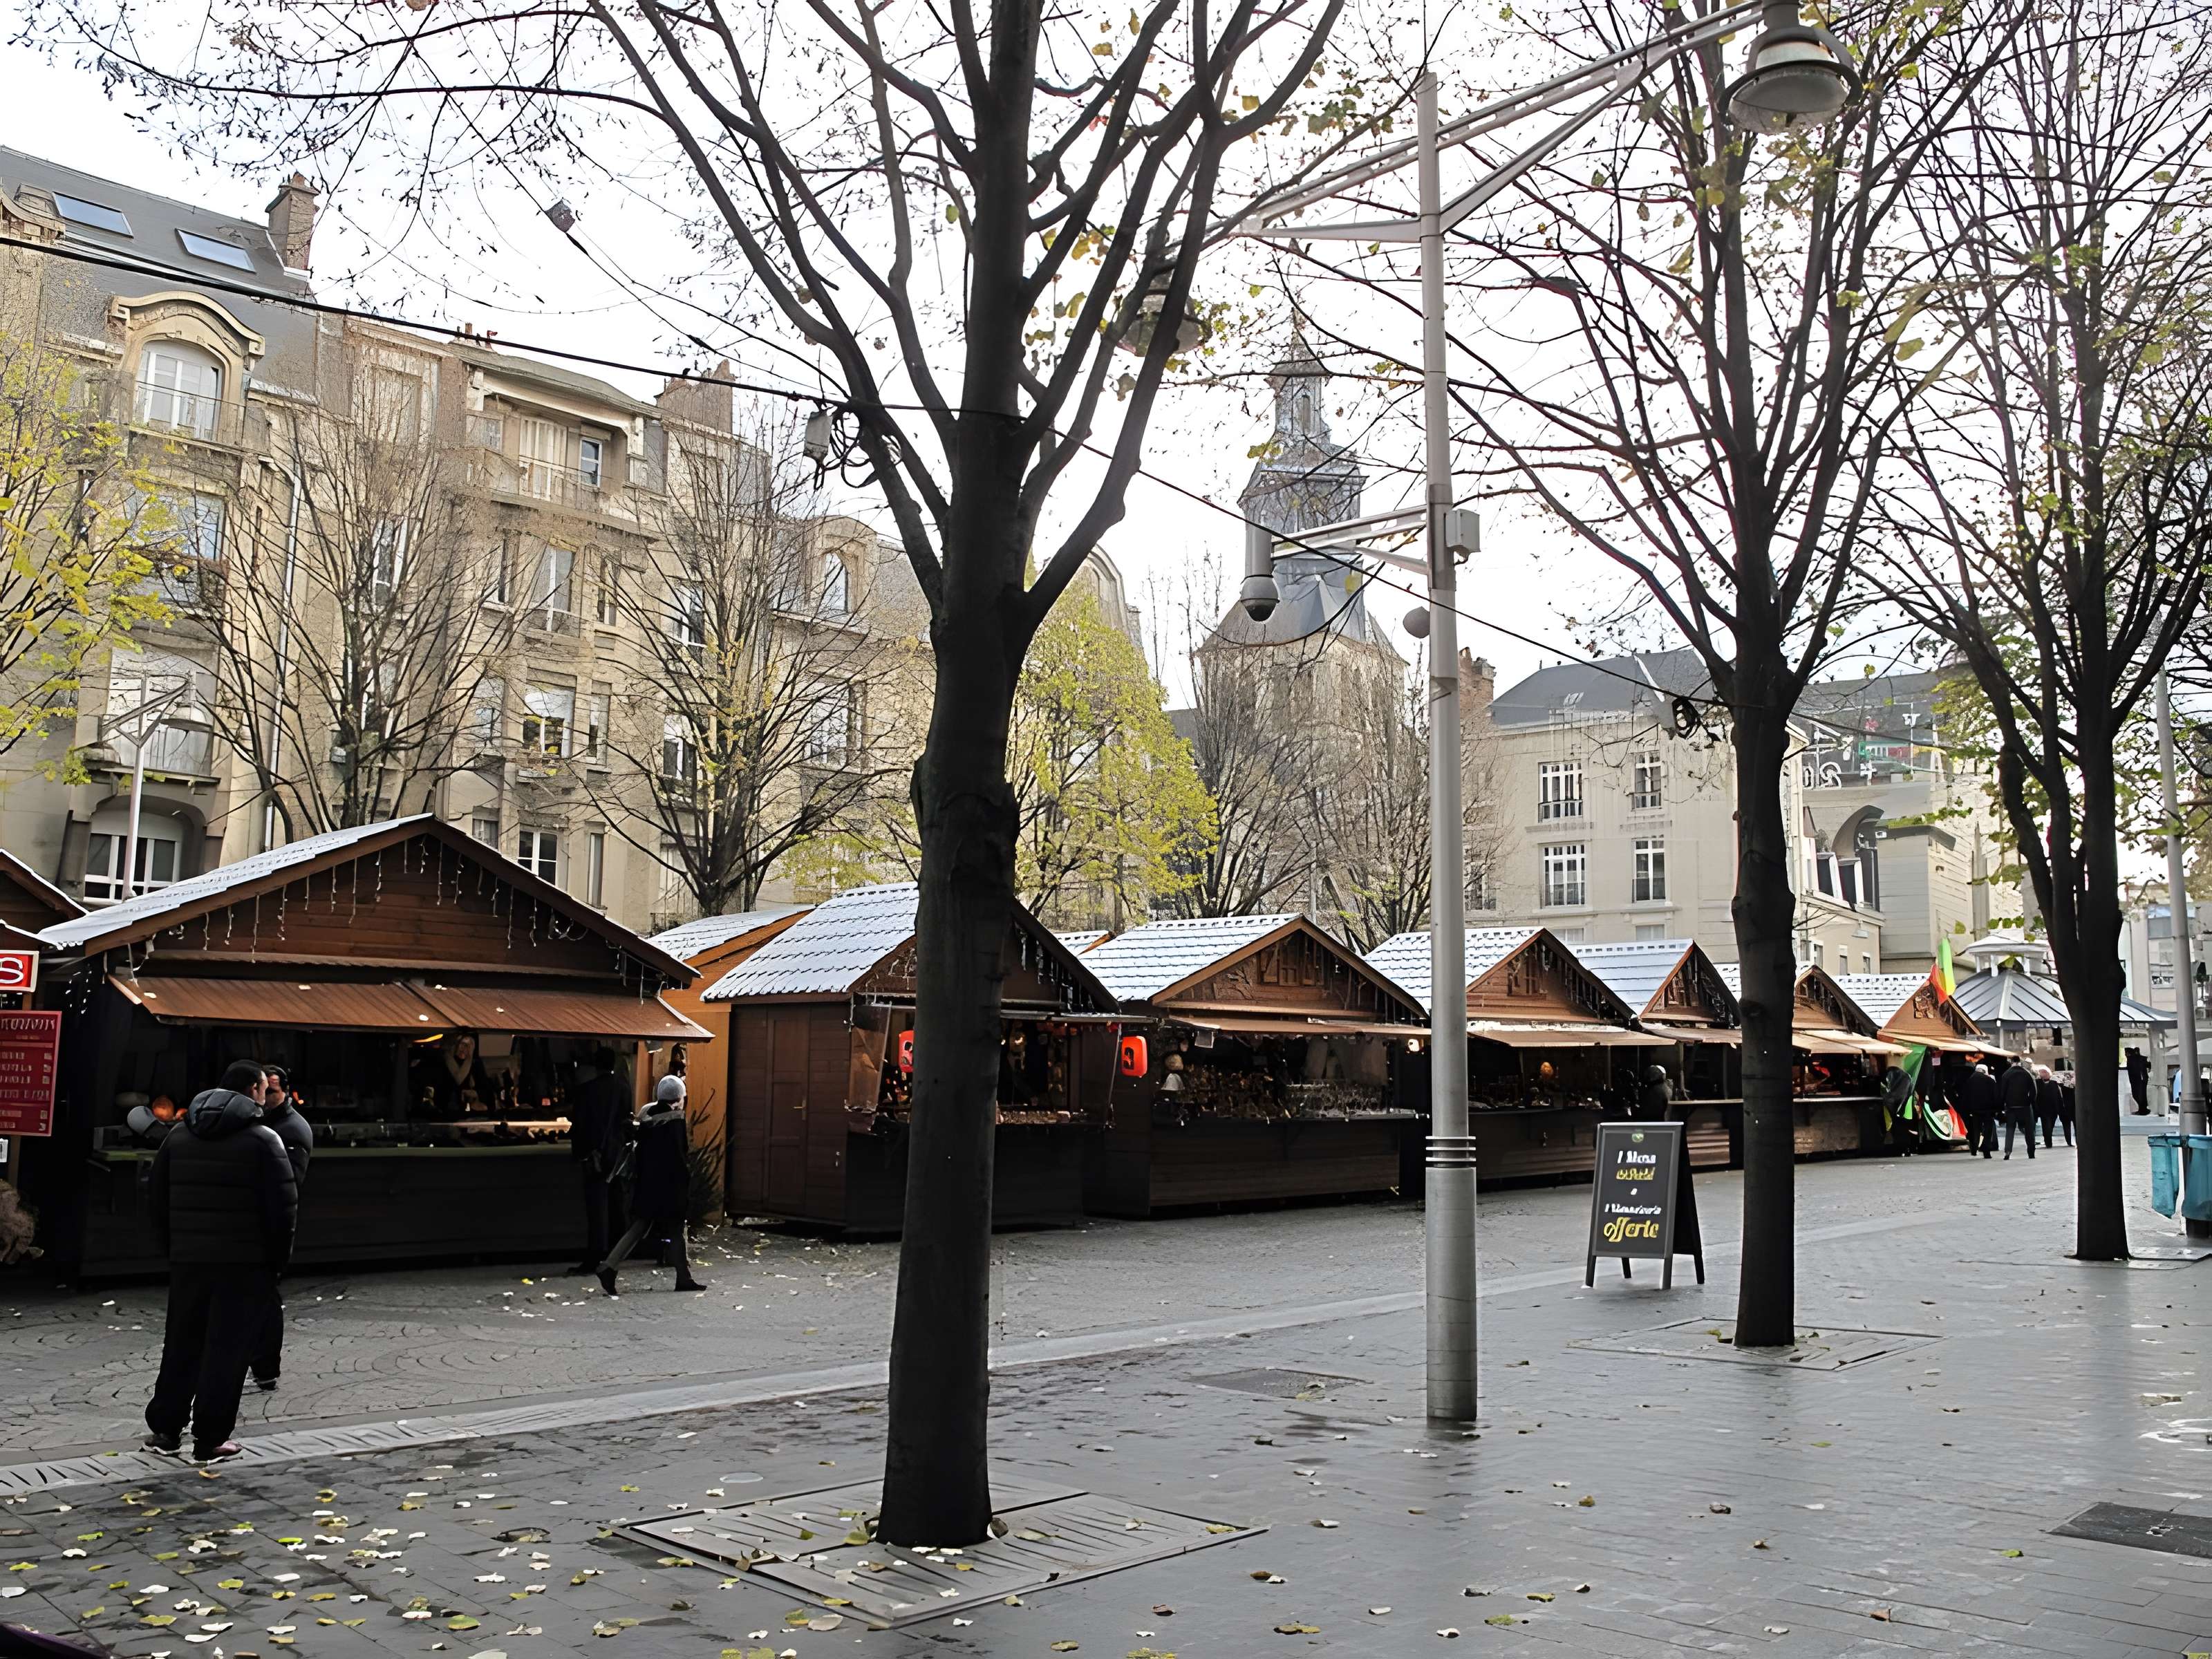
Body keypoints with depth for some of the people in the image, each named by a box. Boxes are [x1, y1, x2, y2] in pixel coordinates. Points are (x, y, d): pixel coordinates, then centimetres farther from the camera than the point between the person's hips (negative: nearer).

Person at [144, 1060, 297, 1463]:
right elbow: (284, 1204, -12)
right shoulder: (262, 1139, -10)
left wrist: (169, 1247, 19)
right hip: (245, 1263, -5)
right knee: (227, 1348, 1)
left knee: (181, 1344, 17)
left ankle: (164, 1428, 23)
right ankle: (210, 1439, 4)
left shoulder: (179, 1135, 9)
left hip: (187, 1259, 5)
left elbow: (156, 1198, 13)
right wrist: (277, 1257, 0)